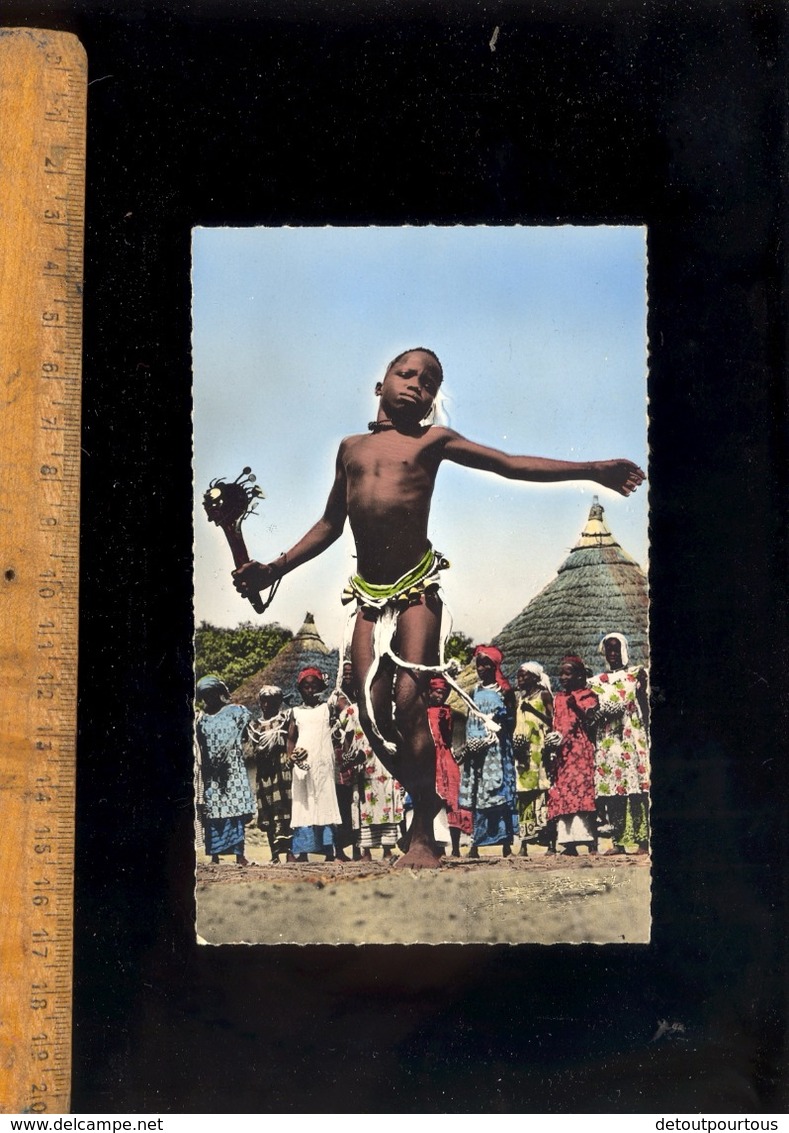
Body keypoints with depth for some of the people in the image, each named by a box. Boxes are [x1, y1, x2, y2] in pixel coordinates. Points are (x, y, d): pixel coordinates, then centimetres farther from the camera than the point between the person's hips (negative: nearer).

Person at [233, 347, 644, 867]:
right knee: (373, 711, -5)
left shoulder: (433, 440, 5)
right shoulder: (351, 448, 16)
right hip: (370, 595, 4)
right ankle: (426, 798, 15)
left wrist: (593, 470, -4)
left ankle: (424, 836, -7)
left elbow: (512, 465, 2)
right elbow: (330, 525, 24)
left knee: (409, 702, -13)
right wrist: (276, 568, 19)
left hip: (417, 589, -4)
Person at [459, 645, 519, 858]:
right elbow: (469, 720, 12)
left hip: (496, 748, -4)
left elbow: (509, 720, -2)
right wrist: (469, 742, 0)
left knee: (499, 791, -7)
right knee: (476, 794, 3)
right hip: (476, 748, 4)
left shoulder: (503, 690, 2)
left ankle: (506, 844, -4)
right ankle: (475, 844, 5)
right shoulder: (475, 690, 13)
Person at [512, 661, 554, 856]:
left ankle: (545, 829, -15)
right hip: (523, 748, 4)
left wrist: (532, 709, -12)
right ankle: (524, 841, -6)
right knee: (523, 791, -3)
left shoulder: (544, 695, 5)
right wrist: (515, 738, 3)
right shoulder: (518, 697, 21)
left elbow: (552, 721, -3)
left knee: (542, 787, -14)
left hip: (540, 746, -4)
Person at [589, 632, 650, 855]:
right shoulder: (597, 681, 16)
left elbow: (645, 706, 3)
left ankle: (642, 839, -11)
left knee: (637, 789, -10)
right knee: (610, 788, -2)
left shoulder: (636, 674, 7)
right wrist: (603, 713, -7)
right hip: (607, 742, 3)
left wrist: (646, 735, -5)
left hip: (633, 738, -3)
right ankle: (618, 841, 0)